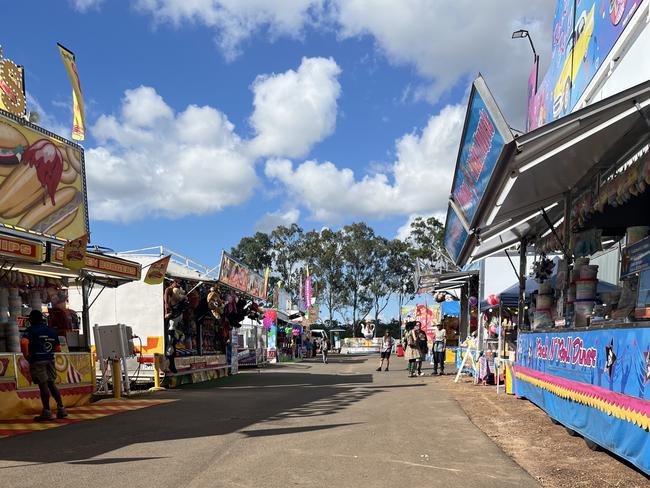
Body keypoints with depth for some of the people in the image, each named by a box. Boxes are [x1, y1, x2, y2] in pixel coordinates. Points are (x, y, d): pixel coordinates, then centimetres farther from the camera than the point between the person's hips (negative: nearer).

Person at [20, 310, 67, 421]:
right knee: (51, 383, 14)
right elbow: (58, 348, 16)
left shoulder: (32, 329, -5)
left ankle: (47, 412, 3)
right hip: (50, 359, 6)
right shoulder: (51, 330, 15)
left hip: (37, 360, -6)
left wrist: (26, 355, -12)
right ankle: (61, 408, 12)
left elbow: (24, 342, -24)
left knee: (43, 385, -2)